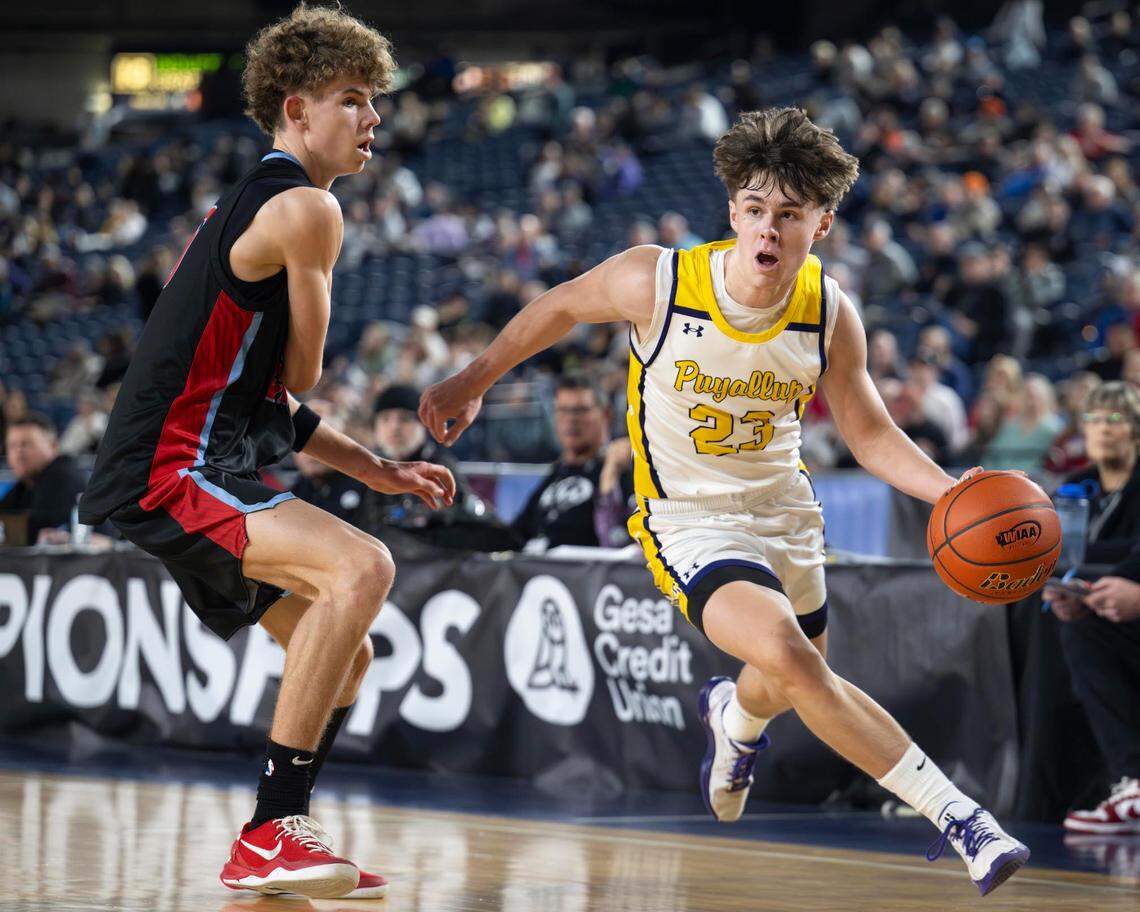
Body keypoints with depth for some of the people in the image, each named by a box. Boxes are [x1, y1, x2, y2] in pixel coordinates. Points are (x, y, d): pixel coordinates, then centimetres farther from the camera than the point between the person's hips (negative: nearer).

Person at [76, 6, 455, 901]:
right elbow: (301, 375, -4)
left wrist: (379, 471, 22)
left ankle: (275, 849, 16)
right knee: (363, 566, -28)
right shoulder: (306, 209, -10)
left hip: (203, 474, 11)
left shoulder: (250, 205, 22)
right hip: (170, 476, -11)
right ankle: (272, 832, -27)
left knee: (346, 655, 15)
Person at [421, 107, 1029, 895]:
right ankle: (956, 815, -26)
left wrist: (952, 494, -19)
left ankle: (734, 716, 62)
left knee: (793, 682, 21)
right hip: (689, 519, -4)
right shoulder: (655, 283, -22)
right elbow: (562, 307, -1)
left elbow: (869, 432, -2)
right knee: (785, 653, -29)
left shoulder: (831, 315, -14)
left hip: (784, 507, 4)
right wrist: (472, 382, 9)